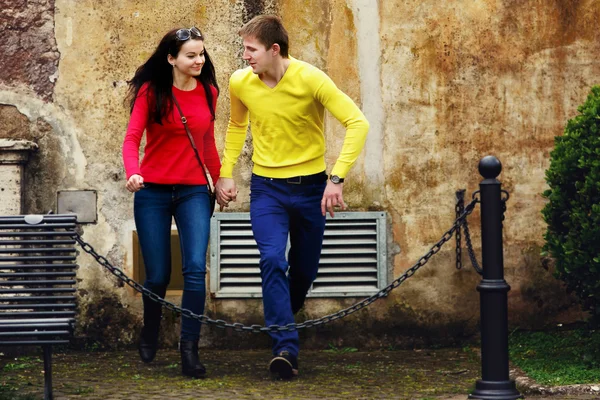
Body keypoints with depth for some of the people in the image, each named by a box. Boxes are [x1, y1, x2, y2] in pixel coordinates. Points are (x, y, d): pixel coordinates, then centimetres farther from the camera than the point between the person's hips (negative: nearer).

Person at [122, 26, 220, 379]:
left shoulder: (208, 92, 6)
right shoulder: (151, 92, -5)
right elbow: (132, 138, -12)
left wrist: (220, 180, 19)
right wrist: (133, 172, -30)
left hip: (194, 191, 2)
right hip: (153, 192, -2)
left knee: (196, 268, -16)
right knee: (158, 275, 5)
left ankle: (189, 347, -11)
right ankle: (150, 336, 33)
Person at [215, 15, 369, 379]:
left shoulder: (311, 79, -17)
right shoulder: (240, 83, -5)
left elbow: (358, 123, -20)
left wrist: (337, 178, -27)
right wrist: (226, 173, 9)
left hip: (310, 186, -1)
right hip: (266, 188, 1)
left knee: (305, 269, 10)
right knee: (273, 260, -19)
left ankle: (282, 323, 39)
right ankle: (286, 349, -22)